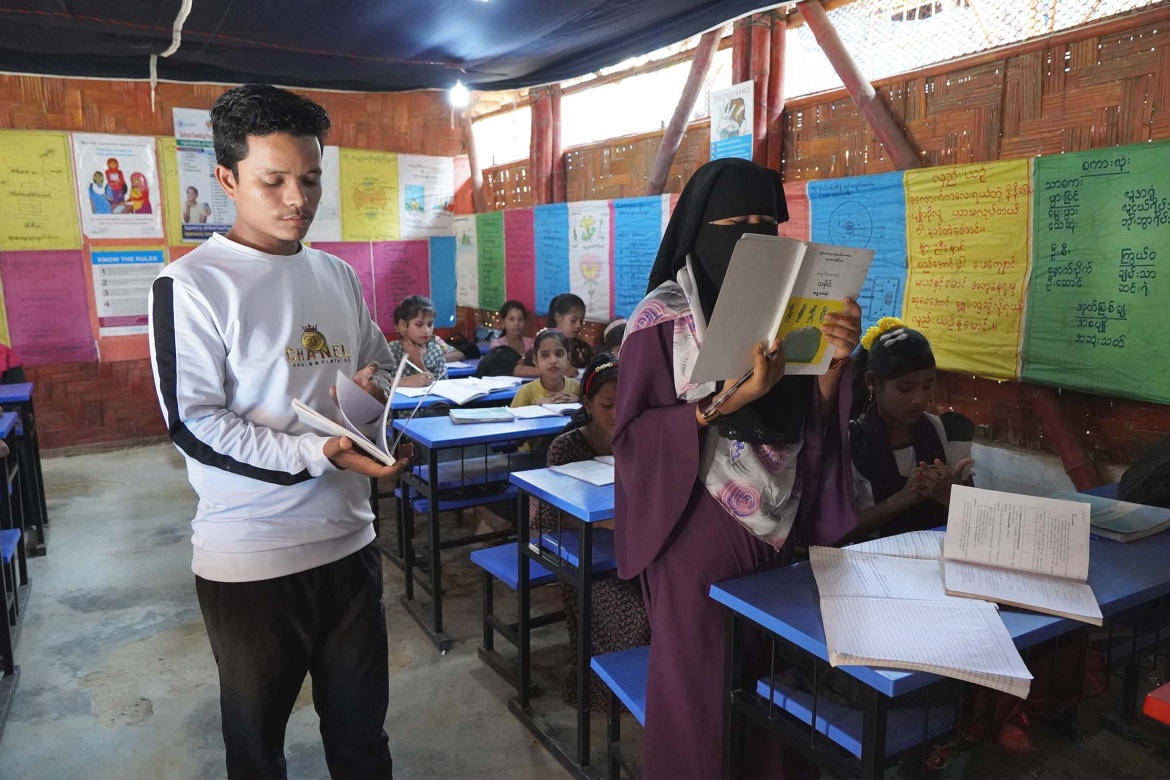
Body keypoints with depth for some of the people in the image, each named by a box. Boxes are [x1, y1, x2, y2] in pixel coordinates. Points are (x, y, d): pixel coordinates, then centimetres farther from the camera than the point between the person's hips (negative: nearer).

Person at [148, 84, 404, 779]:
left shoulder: (339, 274, 8)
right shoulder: (191, 285, -10)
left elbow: (379, 362, 19)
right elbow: (194, 423, -14)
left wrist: (373, 384, -5)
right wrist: (318, 455, -25)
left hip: (349, 538, 5)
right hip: (249, 559, -4)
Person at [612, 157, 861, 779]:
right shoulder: (662, 316, -9)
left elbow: (811, 422, 6)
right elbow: (633, 432, -13)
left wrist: (836, 360, -12)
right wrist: (726, 401, -23)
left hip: (780, 520, 5)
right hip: (699, 525, -4)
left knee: (772, 676, 14)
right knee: (699, 685, 7)